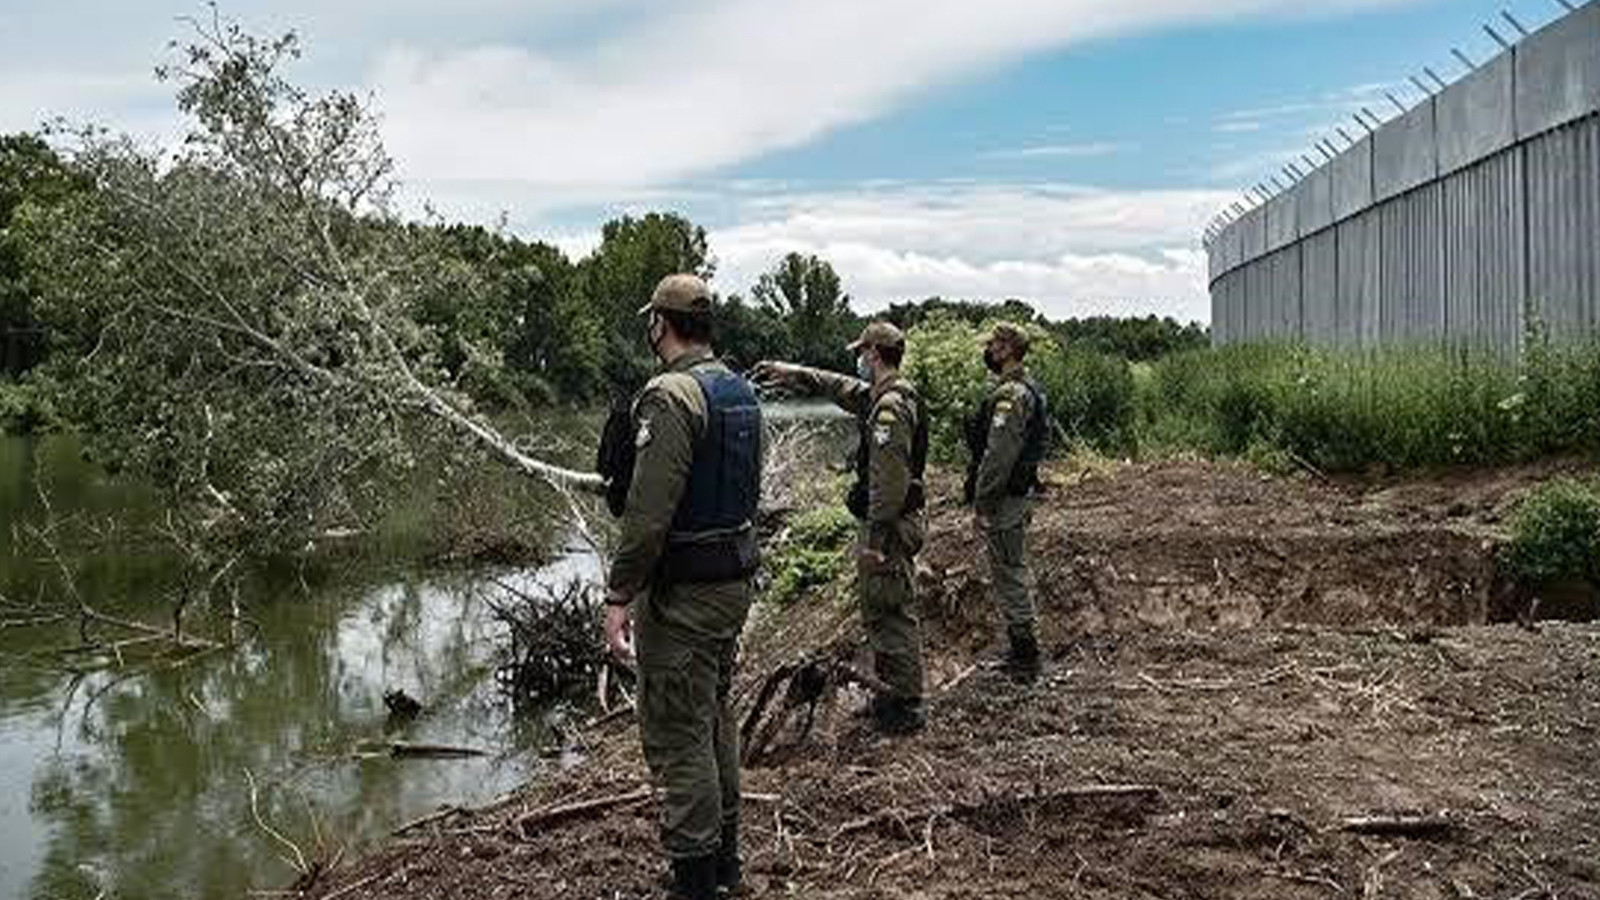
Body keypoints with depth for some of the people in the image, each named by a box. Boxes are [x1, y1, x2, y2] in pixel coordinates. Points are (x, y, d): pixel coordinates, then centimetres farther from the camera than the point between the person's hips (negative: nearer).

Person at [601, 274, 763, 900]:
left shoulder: (671, 395, -19)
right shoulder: (742, 391, 10)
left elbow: (649, 511, -24)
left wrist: (619, 595, -20)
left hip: (682, 590, -10)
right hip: (737, 578, 10)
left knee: (677, 735, 0)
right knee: (715, 718, 20)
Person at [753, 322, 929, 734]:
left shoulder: (891, 406, -21)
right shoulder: (883, 395, 11)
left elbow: (890, 480, -25)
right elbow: (840, 388, 29)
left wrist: (875, 540, -24)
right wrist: (792, 373, 31)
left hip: (888, 527, -10)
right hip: (896, 521, 10)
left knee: (889, 615, -2)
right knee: (884, 612, 18)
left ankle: (906, 707, 7)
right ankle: (897, 694, 28)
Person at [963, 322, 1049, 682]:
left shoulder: (1009, 395, -21)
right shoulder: (1028, 389, 13)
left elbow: (998, 455, -25)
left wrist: (981, 503, -21)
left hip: (1004, 500, -11)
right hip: (1021, 493, 11)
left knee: (1009, 576, -3)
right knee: (1015, 573, 18)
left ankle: (1025, 658, 4)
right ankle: (1024, 650, 28)